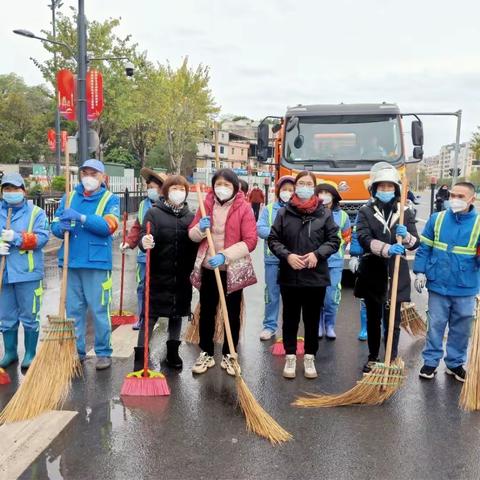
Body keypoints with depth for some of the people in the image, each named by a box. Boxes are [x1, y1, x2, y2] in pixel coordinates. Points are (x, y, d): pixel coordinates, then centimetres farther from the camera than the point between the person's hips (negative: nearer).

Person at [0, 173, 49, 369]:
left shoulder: (36, 213, 0)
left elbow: (42, 237, -11)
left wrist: (17, 238, -20)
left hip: (27, 272, -4)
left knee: (29, 316, 4)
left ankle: (30, 353, 16)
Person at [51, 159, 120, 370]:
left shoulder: (110, 199, 1)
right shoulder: (69, 197, 12)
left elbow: (109, 225, -16)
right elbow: (55, 224, 9)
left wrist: (81, 217, -23)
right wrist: (61, 228, -15)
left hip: (97, 263, -4)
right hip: (71, 262, 4)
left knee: (99, 310, 0)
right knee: (73, 310, 11)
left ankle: (104, 353, 12)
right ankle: (76, 351, 23)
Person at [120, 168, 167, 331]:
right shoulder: (144, 204, 7)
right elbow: (137, 227, 13)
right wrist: (129, 242, 2)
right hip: (144, 255, 5)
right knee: (142, 286, 12)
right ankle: (142, 318, 25)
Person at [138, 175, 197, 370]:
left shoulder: (190, 216, 7)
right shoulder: (154, 212, -3)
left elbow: (194, 244, 13)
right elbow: (144, 237, -13)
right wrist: (145, 243, -36)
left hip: (182, 276, 4)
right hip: (158, 274, -3)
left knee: (177, 313, 14)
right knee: (150, 314, -1)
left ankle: (173, 352, 29)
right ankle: (140, 355, 7)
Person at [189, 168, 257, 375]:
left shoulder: (243, 208, -8)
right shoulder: (206, 205, 4)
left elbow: (250, 241, -15)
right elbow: (192, 234, 9)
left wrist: (225, 256, -24)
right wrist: (200, 228, -15)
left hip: (233, 270, -3)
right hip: (208, 268, 3)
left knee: (232, 314, 9)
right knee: (206, 312, 11)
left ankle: (228, 355, 23)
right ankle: (206, 353, 26)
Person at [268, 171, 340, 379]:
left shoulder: (325, 213, 0)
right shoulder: (284, 212, 0)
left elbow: (334, 240, 2)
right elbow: (273, 239, 2)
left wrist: (317, 254, -14)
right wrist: (287, 255, -14)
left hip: (316, 276, 0)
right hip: (289, 276, 0)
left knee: (312, 319, 11)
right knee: (290, 318, 11)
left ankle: (309, 357, 26)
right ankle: (290, 356, 25)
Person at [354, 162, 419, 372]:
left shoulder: (405, 212, 5)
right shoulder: (365, 212, 1)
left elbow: (415, 243, 0)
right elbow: (364, 239, -15)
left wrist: (406, 237, -24)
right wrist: (387, 249, -32)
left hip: (396, 275, 0)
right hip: (372, 274, 0)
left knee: (393, 320, -1)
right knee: (373, 319, 12)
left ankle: (392, 361, 8)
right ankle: (372, 357, 26)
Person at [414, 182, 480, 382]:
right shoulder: (437, 219, -2)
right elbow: (424, 248, 3)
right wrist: (420, 272, -3)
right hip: (438, 285, 0)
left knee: (461, 328, 13)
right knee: (435, 325, 10)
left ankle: (455, 363, 30)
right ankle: (431, 360, 24)